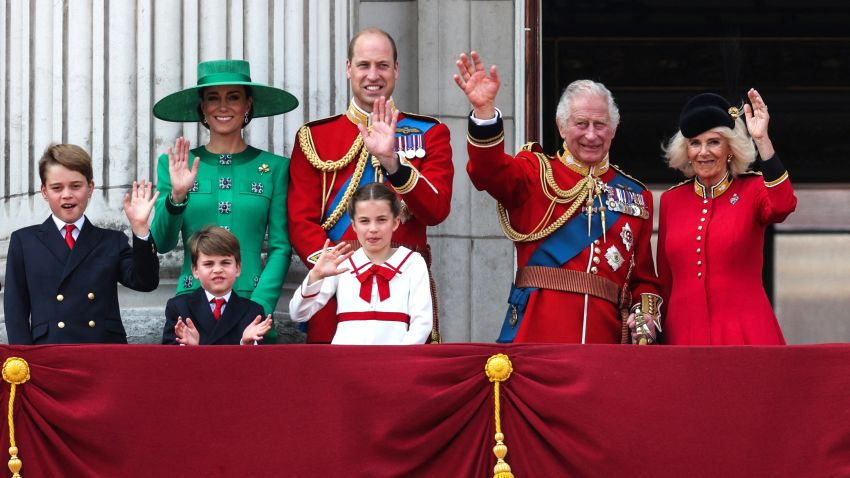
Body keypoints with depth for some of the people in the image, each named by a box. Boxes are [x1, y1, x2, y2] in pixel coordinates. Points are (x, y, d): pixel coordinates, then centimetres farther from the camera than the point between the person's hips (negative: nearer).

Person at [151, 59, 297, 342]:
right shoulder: (177, 165, 9)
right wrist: (176, 197, -15)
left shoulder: (275, 168, 7)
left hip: (252, 301, 0)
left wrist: (258, 309, -9)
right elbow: (162, 244, 3)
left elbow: (281, 248, 3)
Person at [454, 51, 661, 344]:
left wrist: (646, 314, -1)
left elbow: (643, 276, 19)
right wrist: (484, 110, -29)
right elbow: (489, 171, -13)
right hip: (536, 333, -3)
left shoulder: (636, 196, 18)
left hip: (605, 335, 3)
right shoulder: (536, 174, 9)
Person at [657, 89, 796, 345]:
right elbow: (664, 280, 15)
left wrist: (762, 140, -24)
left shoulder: (753, 190, 3)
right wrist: (659, 333, 12)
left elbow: (782, 206, -21)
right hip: (684, 336, 3)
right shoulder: (671, 200, 11)